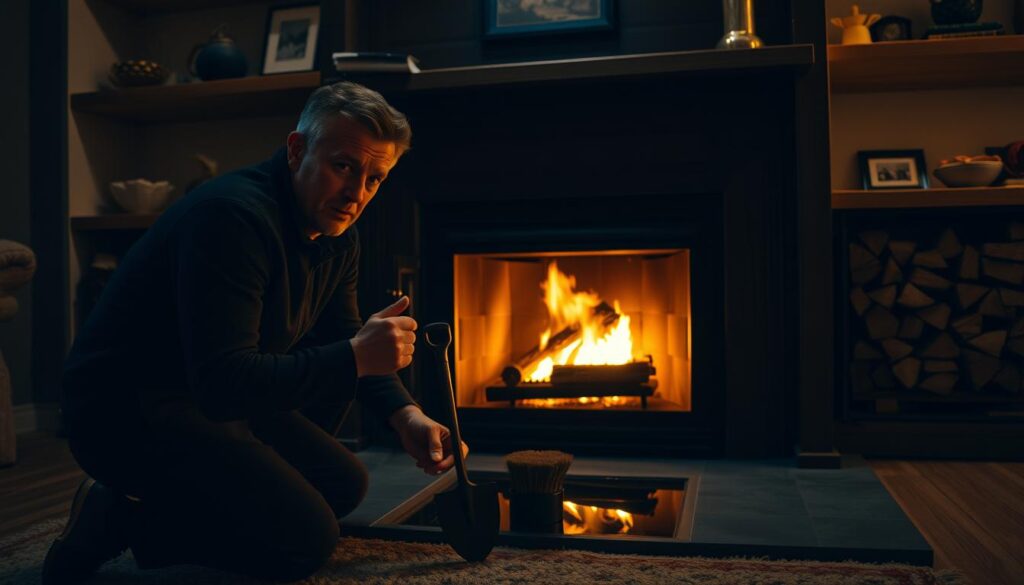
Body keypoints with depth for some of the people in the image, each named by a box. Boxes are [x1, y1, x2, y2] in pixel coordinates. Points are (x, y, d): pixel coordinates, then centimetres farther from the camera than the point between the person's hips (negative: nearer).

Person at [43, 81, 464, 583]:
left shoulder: (336, 233, 3)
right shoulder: (232, 216, -26)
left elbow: (343, 336, 13)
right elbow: (223, 383, -33)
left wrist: (405, 415, -3)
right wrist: (354, 357, -33)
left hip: (222, 396, 9)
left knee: (345, 485, 9)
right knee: (305, 541, -17)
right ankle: (126, 518, -4)